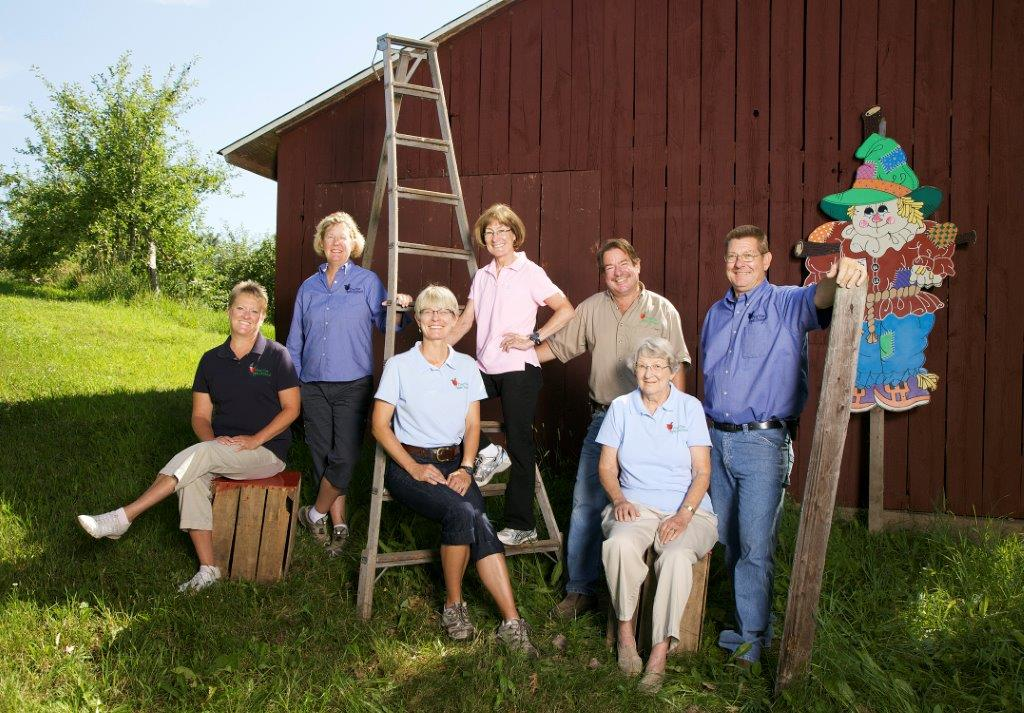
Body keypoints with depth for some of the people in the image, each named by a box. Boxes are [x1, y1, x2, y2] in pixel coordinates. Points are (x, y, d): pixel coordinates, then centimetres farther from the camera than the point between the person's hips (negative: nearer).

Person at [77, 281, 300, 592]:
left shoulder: (276, 356, -2)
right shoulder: (212, 360, 10)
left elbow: (291, 408, -5)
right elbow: (200, 415, 9)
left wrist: (254, 440, -15)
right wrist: (213, 440, -14)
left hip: (266, 451, -4)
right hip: (221, 449, 4)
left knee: (199, 454, -30)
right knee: (192, 480, -28)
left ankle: (123, 517, -26)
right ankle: (208, 569, -22)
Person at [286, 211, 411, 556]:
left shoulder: (366, 281, 4)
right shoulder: (309, 287, 13)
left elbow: (385, 322, -2)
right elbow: (295, 341, 16)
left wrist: (397, 307, -24)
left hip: (353, 385, -3)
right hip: (314, 386, 4)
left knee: (344, 457, -9)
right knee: (323, 456, 5)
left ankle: (315, 514, 13)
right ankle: (339, 525, 18)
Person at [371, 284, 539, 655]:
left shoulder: (467, 367, 11)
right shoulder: (399, 365, 1)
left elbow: (472, 425, 10)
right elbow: (380, 425, -1)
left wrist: (465, 468, -7)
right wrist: (414, 469, -13)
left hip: (454, 463, 3)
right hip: (408, 464, -3)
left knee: (480, 522, -26)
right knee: (461, 511, -31)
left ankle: (512, 624, -26)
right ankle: (453, 605, -12)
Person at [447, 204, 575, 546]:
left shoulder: (530, 272, -4)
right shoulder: (482, 277, 14)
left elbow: (566, 310, -12)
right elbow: (465, 321, 13)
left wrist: (532, 339, -15)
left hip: (519, 370, -6)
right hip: (486, 370, 6)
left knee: (519, 445, -3)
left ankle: (521, 526, 7)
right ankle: (485, 451, 9)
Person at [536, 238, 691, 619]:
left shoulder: (662, 310, 3)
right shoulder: (591, 309, 9)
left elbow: (676, 369, 3)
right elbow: (558, 345, 14)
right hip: (603, 420, 2)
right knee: (586, 504, 1)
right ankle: (580, 590, 12)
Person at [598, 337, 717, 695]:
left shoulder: (690, 407, 3)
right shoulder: (621, 407, 9)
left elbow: (702, 472, -2)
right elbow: (607, 466, 10)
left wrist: (684, 515, -16)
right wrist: (619, 499, -10)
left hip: (686, 508, -1)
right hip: (636, 505, 1)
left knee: (677, 555, -34)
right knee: (619, 543, -33)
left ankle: (660, 652, -26)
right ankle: (625, 628, -13)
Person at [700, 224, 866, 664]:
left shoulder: (787, 305, -3)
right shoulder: (716, 314, 14)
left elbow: (818, 299, -26)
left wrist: (838, 276, -49)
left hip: (762, 442, -6)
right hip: (716, 439, 6)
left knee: (755, 545, -3)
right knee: (727, 539, 15)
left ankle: (752, 635, 11)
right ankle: (750, 612, 33)